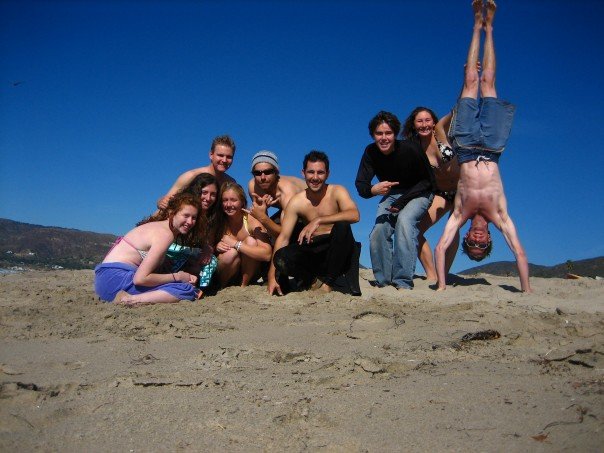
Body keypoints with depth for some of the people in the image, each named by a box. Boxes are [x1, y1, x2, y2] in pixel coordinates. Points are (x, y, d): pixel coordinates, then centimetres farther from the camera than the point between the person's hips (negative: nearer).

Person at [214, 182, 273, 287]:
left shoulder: (251, 221, -18)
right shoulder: (219, 222, -10)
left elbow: (267, 254, -31)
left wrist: (236, 244, -31)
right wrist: (216, 247, -21)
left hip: (249, 273, 0)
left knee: (250, 241, -26)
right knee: (231, 253, -31)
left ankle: (244, 285, -9)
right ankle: (221, 286, -2)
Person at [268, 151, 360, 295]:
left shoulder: (337, 191, -6)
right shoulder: (296, 202, -4)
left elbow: (354, 215, -25)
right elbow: (283, 237, -8)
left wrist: (318, 220, -34)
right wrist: (272, 275, -17)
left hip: (337, 253, 0)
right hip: (312, 252, 0)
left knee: (342, 226, -31)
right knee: (281, 257, -28)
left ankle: (326, 281, -14)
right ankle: (310, 278, 4)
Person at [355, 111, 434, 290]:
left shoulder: (411, 149, -26)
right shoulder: (370, 152, -15)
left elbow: (428, 180, -15)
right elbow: (360, 185, -17)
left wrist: (402, 201, -24)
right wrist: (373, 190, -41)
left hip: (418, 194, -4)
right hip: (391, 195, 4)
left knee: (404, 220, -32)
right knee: (378, 231, -16)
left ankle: (403, 283, -30)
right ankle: (383, 282, 3)